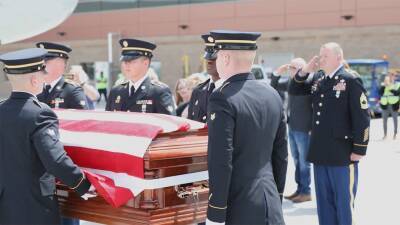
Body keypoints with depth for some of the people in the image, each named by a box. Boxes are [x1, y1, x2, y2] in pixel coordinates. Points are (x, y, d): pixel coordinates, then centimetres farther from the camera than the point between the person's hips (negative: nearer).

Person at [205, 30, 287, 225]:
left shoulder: (223, 99, -15)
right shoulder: (272, 95, 7)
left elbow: (220, 163, -18)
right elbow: (281, 155, 12)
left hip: (237, 209, -7)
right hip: (271, 208, 7)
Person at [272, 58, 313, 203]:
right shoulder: (290, 81, 8)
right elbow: (274, 86, 22)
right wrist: (277, 73, 5)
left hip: (304, 129, -8)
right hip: (292, 127, 8)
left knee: (304, 161, 2)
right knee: (297, 160, 15)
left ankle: (306, 192, 12)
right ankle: (299, 189, 26)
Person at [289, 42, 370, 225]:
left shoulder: (351, 81, -10)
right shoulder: (317, 79, 10)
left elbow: (362, 118, -12)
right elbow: (294, 90, 18)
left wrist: (359, 150, -14)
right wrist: (304, 71, 1)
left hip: (342, 154, -6)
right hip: (320, 153, 7)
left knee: (344, 202, 5)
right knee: (324, 202, 15)